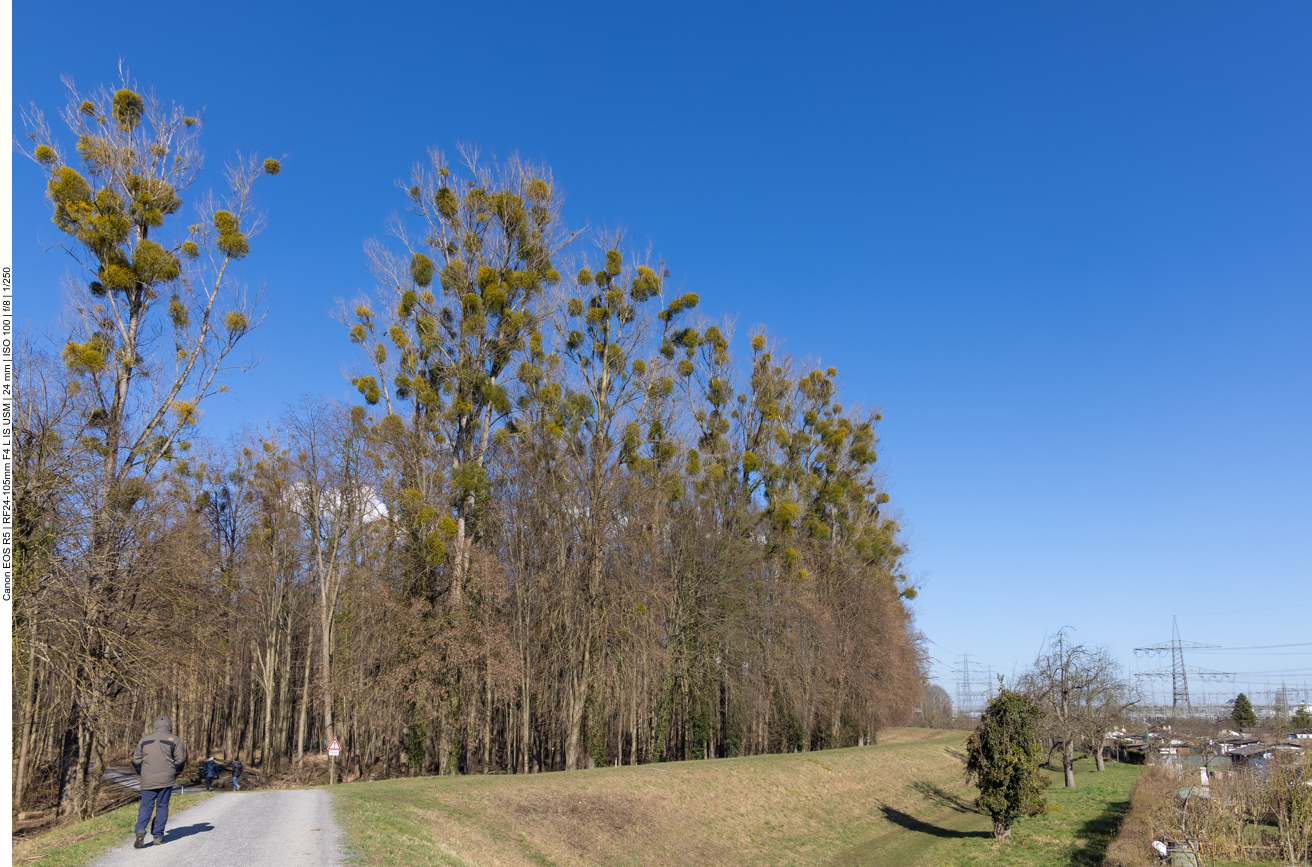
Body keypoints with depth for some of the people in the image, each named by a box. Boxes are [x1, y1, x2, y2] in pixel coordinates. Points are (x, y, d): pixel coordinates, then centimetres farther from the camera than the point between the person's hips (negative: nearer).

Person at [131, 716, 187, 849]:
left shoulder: (144, 740, 10)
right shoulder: (174, 740, 1)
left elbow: (136, 761, 11)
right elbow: (180, 760, -3)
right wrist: (175, 773, 14)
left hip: (147, 781, 2)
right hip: (166, 780, -2)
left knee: (146, 806, 7)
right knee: (162, 807, 7)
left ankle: (140, 830, -17)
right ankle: (158, 836, 7)